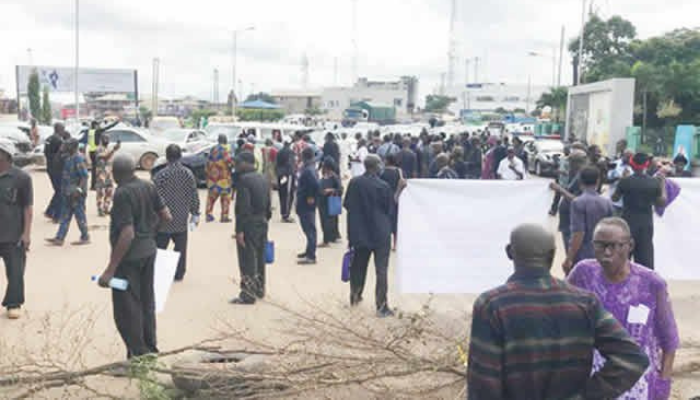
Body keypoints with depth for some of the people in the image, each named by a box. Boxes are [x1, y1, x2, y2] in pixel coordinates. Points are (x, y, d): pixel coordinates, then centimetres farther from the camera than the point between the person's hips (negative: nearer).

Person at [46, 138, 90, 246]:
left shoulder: (78, 159, -17)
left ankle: (85, 238, 11)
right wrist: (64, 190, 21)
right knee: (64, 216, 9)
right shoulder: (69, 158, 12)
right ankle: (59, 238, 12)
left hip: (76, 194, -10)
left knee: (80, 215, 0)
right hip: (68, 193, 10)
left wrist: (79, 190, -27)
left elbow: (84, 176, -23)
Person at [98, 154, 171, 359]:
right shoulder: (148, 187, 1)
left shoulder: (123, 194, -21)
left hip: (129, 256, -8)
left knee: (126, 310, 4)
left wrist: (110, 269, -24)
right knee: (147, 303, 19)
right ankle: (150, 349, 30)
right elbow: (166, 216, 7)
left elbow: (127, 234, -26)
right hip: (149, 250, 8)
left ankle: (138, 354, 9)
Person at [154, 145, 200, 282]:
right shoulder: (188, 173, -3)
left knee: (159, 246, 6)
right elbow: (194, 196, 1)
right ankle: (179, 274, 17)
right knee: (180, 248, 12)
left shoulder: (161, 174, -12)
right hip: (182, 219, 3)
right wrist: (195, 214, 12)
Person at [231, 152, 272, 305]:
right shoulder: (263, 178, 11)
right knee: (259, 258, 18)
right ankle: (259, 289, 29)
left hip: (249, 224, -9)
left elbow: (243, 207, -21)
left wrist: (240, 230, -20)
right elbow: (268, 204, 13)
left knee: (247, 260, -3)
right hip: (262, 223, 9)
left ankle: (248, 295, 0)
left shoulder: (244, 179, -16)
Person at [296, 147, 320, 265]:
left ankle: (311, 256, -5)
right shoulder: (310, 168, 11)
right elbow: (314, 184, 17)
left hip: (306, 204, -10)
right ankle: (309, 252, 31)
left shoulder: (307, 170, -20)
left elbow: (315, 184, -33)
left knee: (309, 229, -7)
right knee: (309, 228, 19)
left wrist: (311, 197, -22)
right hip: (307, 205, 10)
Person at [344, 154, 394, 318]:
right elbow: (390, 209, -7)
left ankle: (355, 296, 35)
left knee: (358, 265, 21)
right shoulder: (383, 186, -16)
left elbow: (347, 205, 3)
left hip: (359, 232, 4)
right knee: (381, 270, -1)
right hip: (380, 233, -4)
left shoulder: (354, 183, -5)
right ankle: (381, 306, -3)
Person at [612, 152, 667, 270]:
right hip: (646, 225, 2)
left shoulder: (625, 181, -11)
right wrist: (663, 185, 16)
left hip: (628, 222, -2)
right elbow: (662, 203, 6)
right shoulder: (654, 183, -4)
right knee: (646, 258, 7)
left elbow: (614, 198, 4)